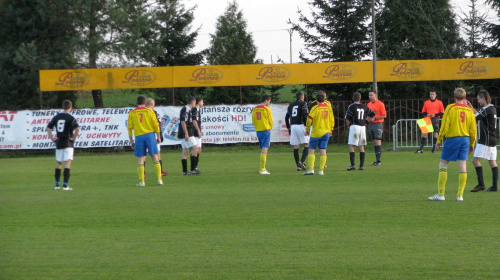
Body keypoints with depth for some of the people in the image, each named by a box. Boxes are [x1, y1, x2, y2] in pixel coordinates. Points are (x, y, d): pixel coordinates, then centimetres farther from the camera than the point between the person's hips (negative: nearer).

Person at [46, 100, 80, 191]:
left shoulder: (56, 117, 8)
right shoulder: (71, 118, -9)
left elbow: (48, 127, 10)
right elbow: (77, 128, -22)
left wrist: (52, 137, 8)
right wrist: (74, 138, -11)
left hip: (58, 142, 5)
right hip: (68, 142, -5)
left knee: (58, 163, 15)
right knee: (67, 164, -6)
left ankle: (57, 184, 18)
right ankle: (65, 185, -14)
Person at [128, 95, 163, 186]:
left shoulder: (132, 113, 4)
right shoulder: (149, 111, 2)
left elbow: (129, 128, 3)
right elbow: (156, 125, 0)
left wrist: (131, 141, 8)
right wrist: (158, 137, 9)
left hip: (139, 136, 0)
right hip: (150, 135, 0)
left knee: (140, 159, 3)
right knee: (154, 157, 4)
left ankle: (141, 181, -1)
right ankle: (159, 179, 1)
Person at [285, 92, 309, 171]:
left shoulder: (291, 105, 17)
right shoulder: (303, 104, -1)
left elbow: (286, 117, 16)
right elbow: (305, 116, -13)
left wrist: (289, 128, 22)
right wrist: (307, 127, -8)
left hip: (292, 126, 5)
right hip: (301, 125, -5)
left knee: (296, 147, 6)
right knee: (307, 145, -1)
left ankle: (298, 166, 4)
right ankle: (301, 162, -19)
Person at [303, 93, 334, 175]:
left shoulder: (315, 108, -9)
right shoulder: (329, 108, 5)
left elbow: (309, 119, -13)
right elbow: (332, 120, 12)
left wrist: (307, 130, 0)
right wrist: (330, 131, 24)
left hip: (316, 133, -4)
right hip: (326, 132, 4)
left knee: (311, 150, 1)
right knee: (323, 151, 4)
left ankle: (311, 169, -8)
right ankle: (321, 170, 2)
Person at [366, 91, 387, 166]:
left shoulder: (380, 104, -8)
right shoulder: (368, 104, 13)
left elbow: (384, 115, -10)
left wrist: (374, 118, -16)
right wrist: (368, 119, 0)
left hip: (378, 124, -7)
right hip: (370, 124, 7)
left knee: (378, 142, -11)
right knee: (374, 142, 8)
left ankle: (379, 161, -11)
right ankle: (376, 160, 11)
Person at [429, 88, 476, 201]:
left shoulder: (450, 108, -5)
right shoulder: (469, 110, 7)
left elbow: (444, 126, -8)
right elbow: (473, 129, 10)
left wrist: (438, 141, -2)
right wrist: (472, 144, 21)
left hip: (452, 138, -4)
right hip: (465, 139, 4)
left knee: (443, 164, 2)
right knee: (463, 165, 4)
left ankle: (441, 194, -3)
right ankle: (460, 195, 0)